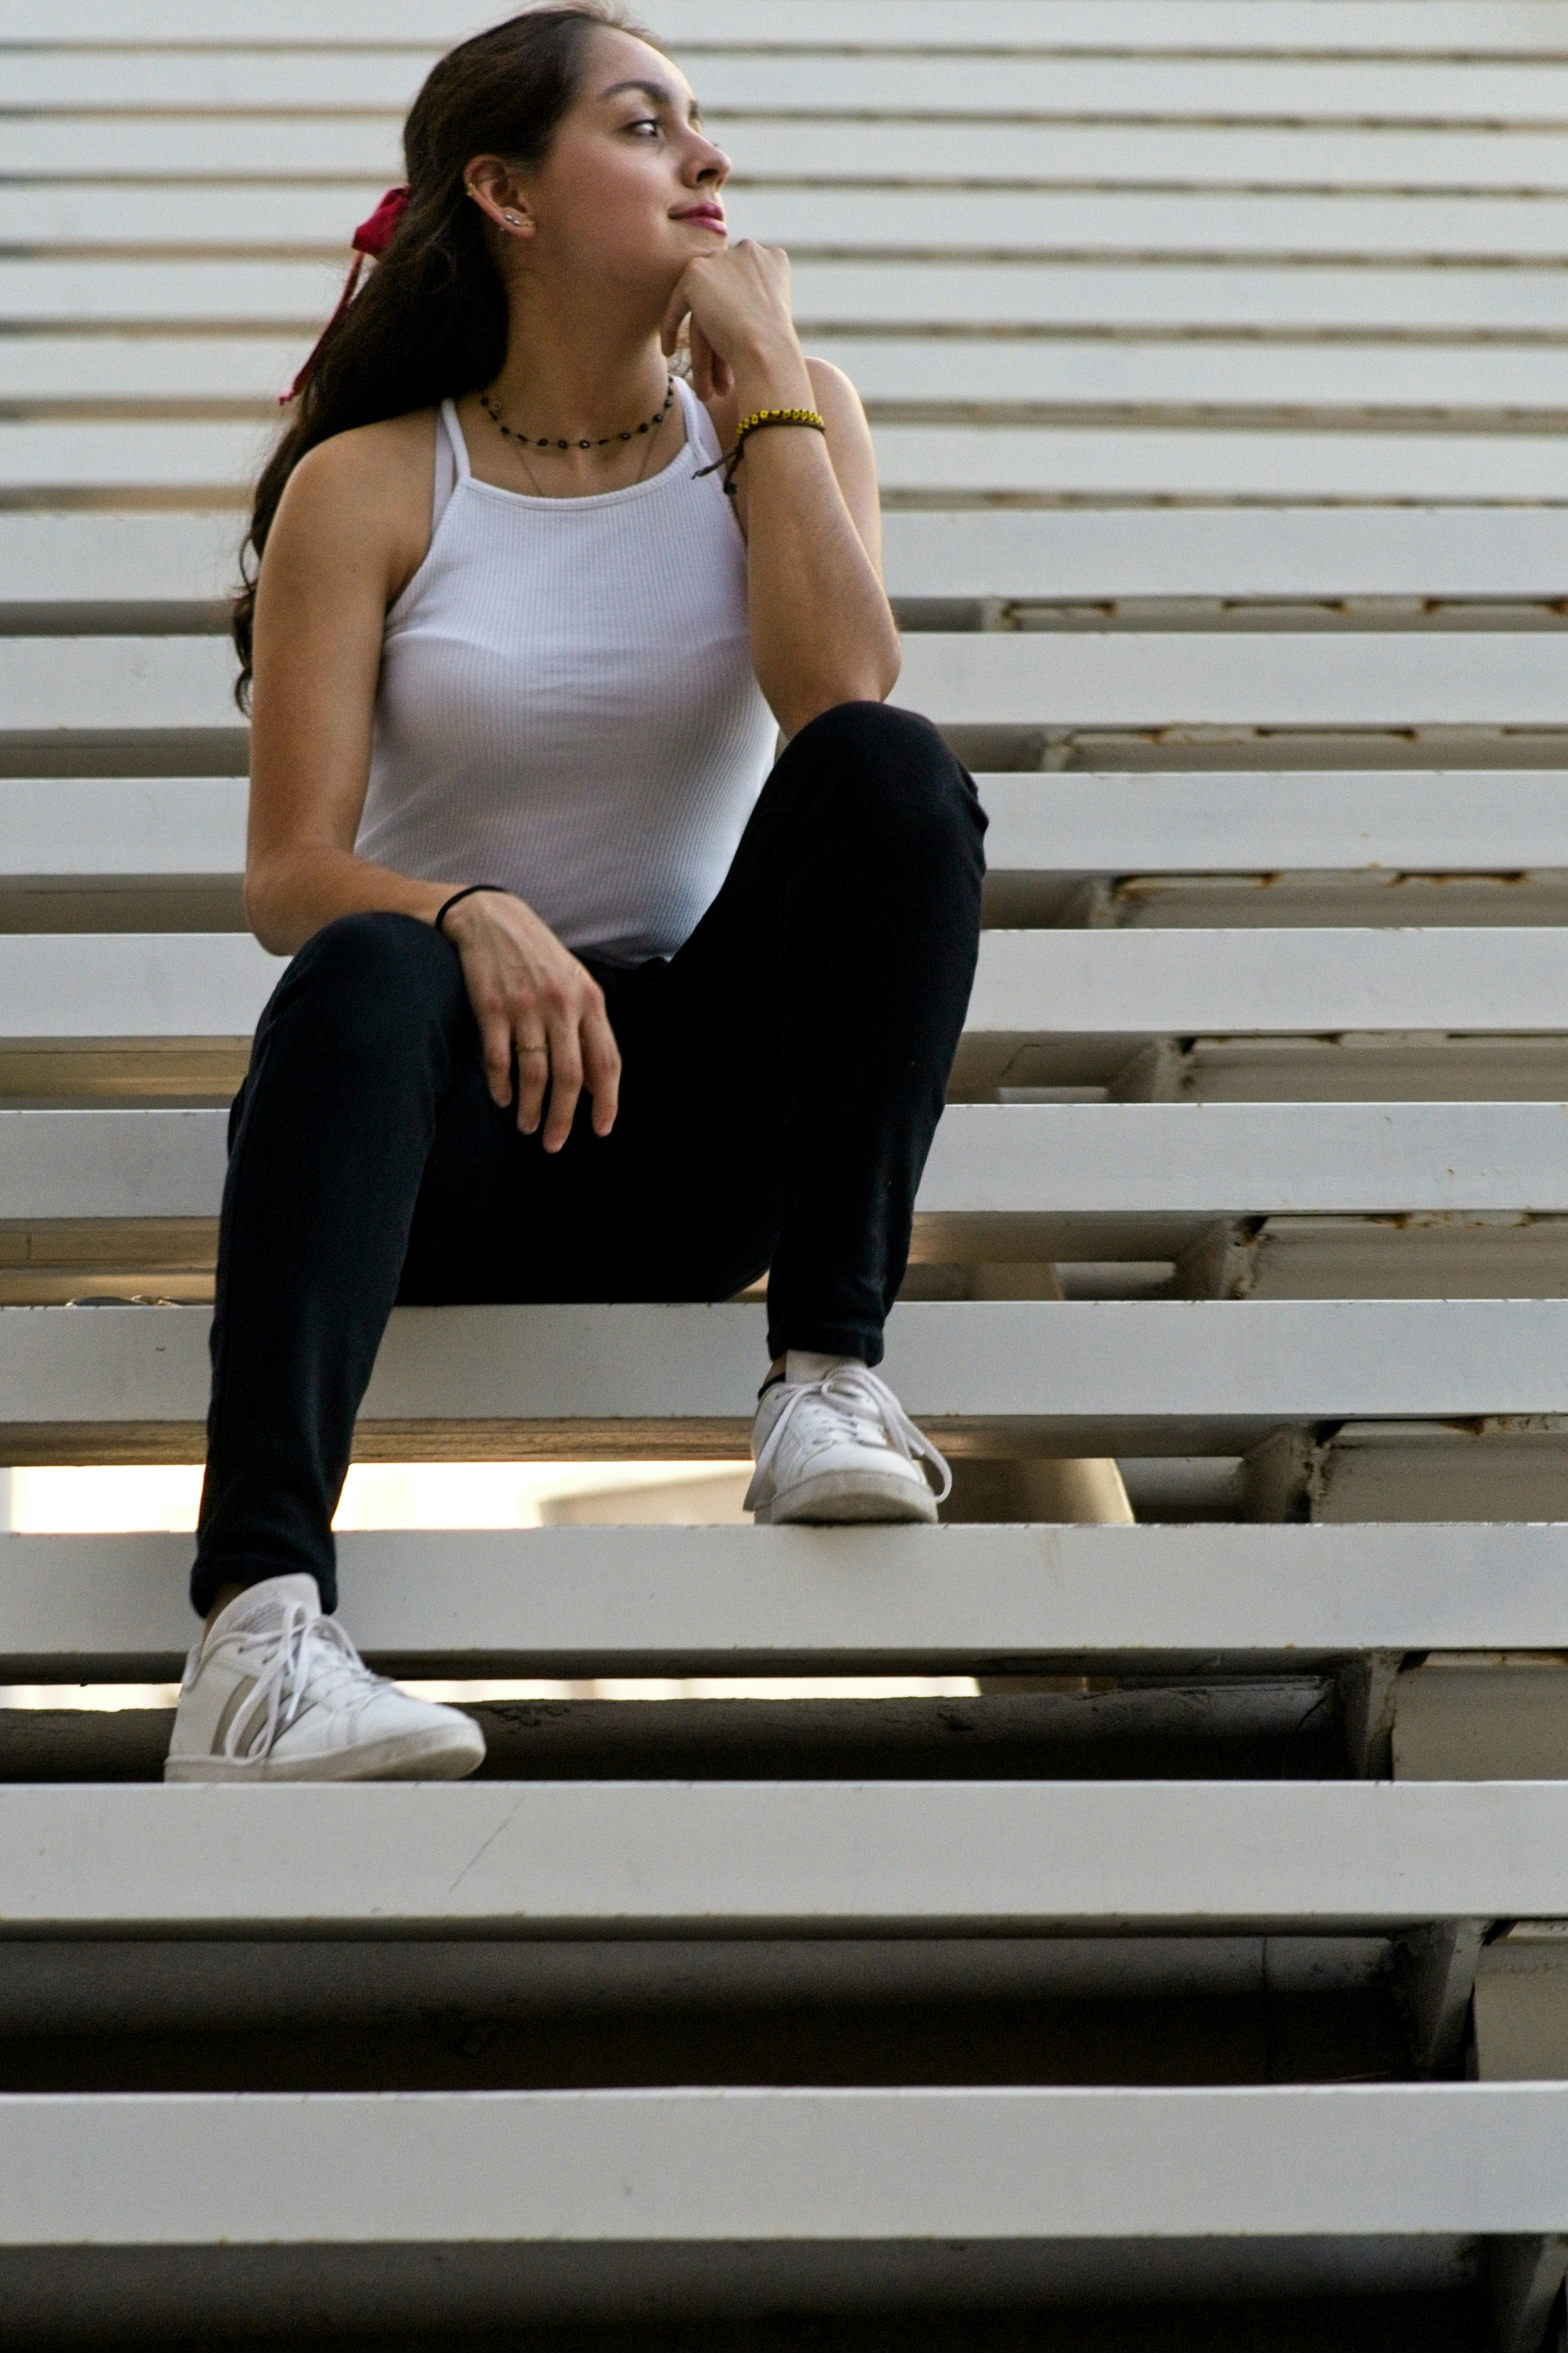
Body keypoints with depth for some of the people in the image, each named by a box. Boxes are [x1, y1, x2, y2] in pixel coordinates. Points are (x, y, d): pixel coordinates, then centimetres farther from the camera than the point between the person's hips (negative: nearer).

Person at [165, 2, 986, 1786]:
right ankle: (261, 1621, -54)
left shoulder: (780, 420, 8)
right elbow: (287, 875, -9)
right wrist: (467, 917, -30)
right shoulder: (369, 485, 0)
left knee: (894, 777, -23)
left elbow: (841, 699, -13)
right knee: (369, 979, -37)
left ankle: (828, 1369, -26)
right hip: (458, 1113, -2)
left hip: (700, 1104, 2)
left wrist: (766, 374, -9)